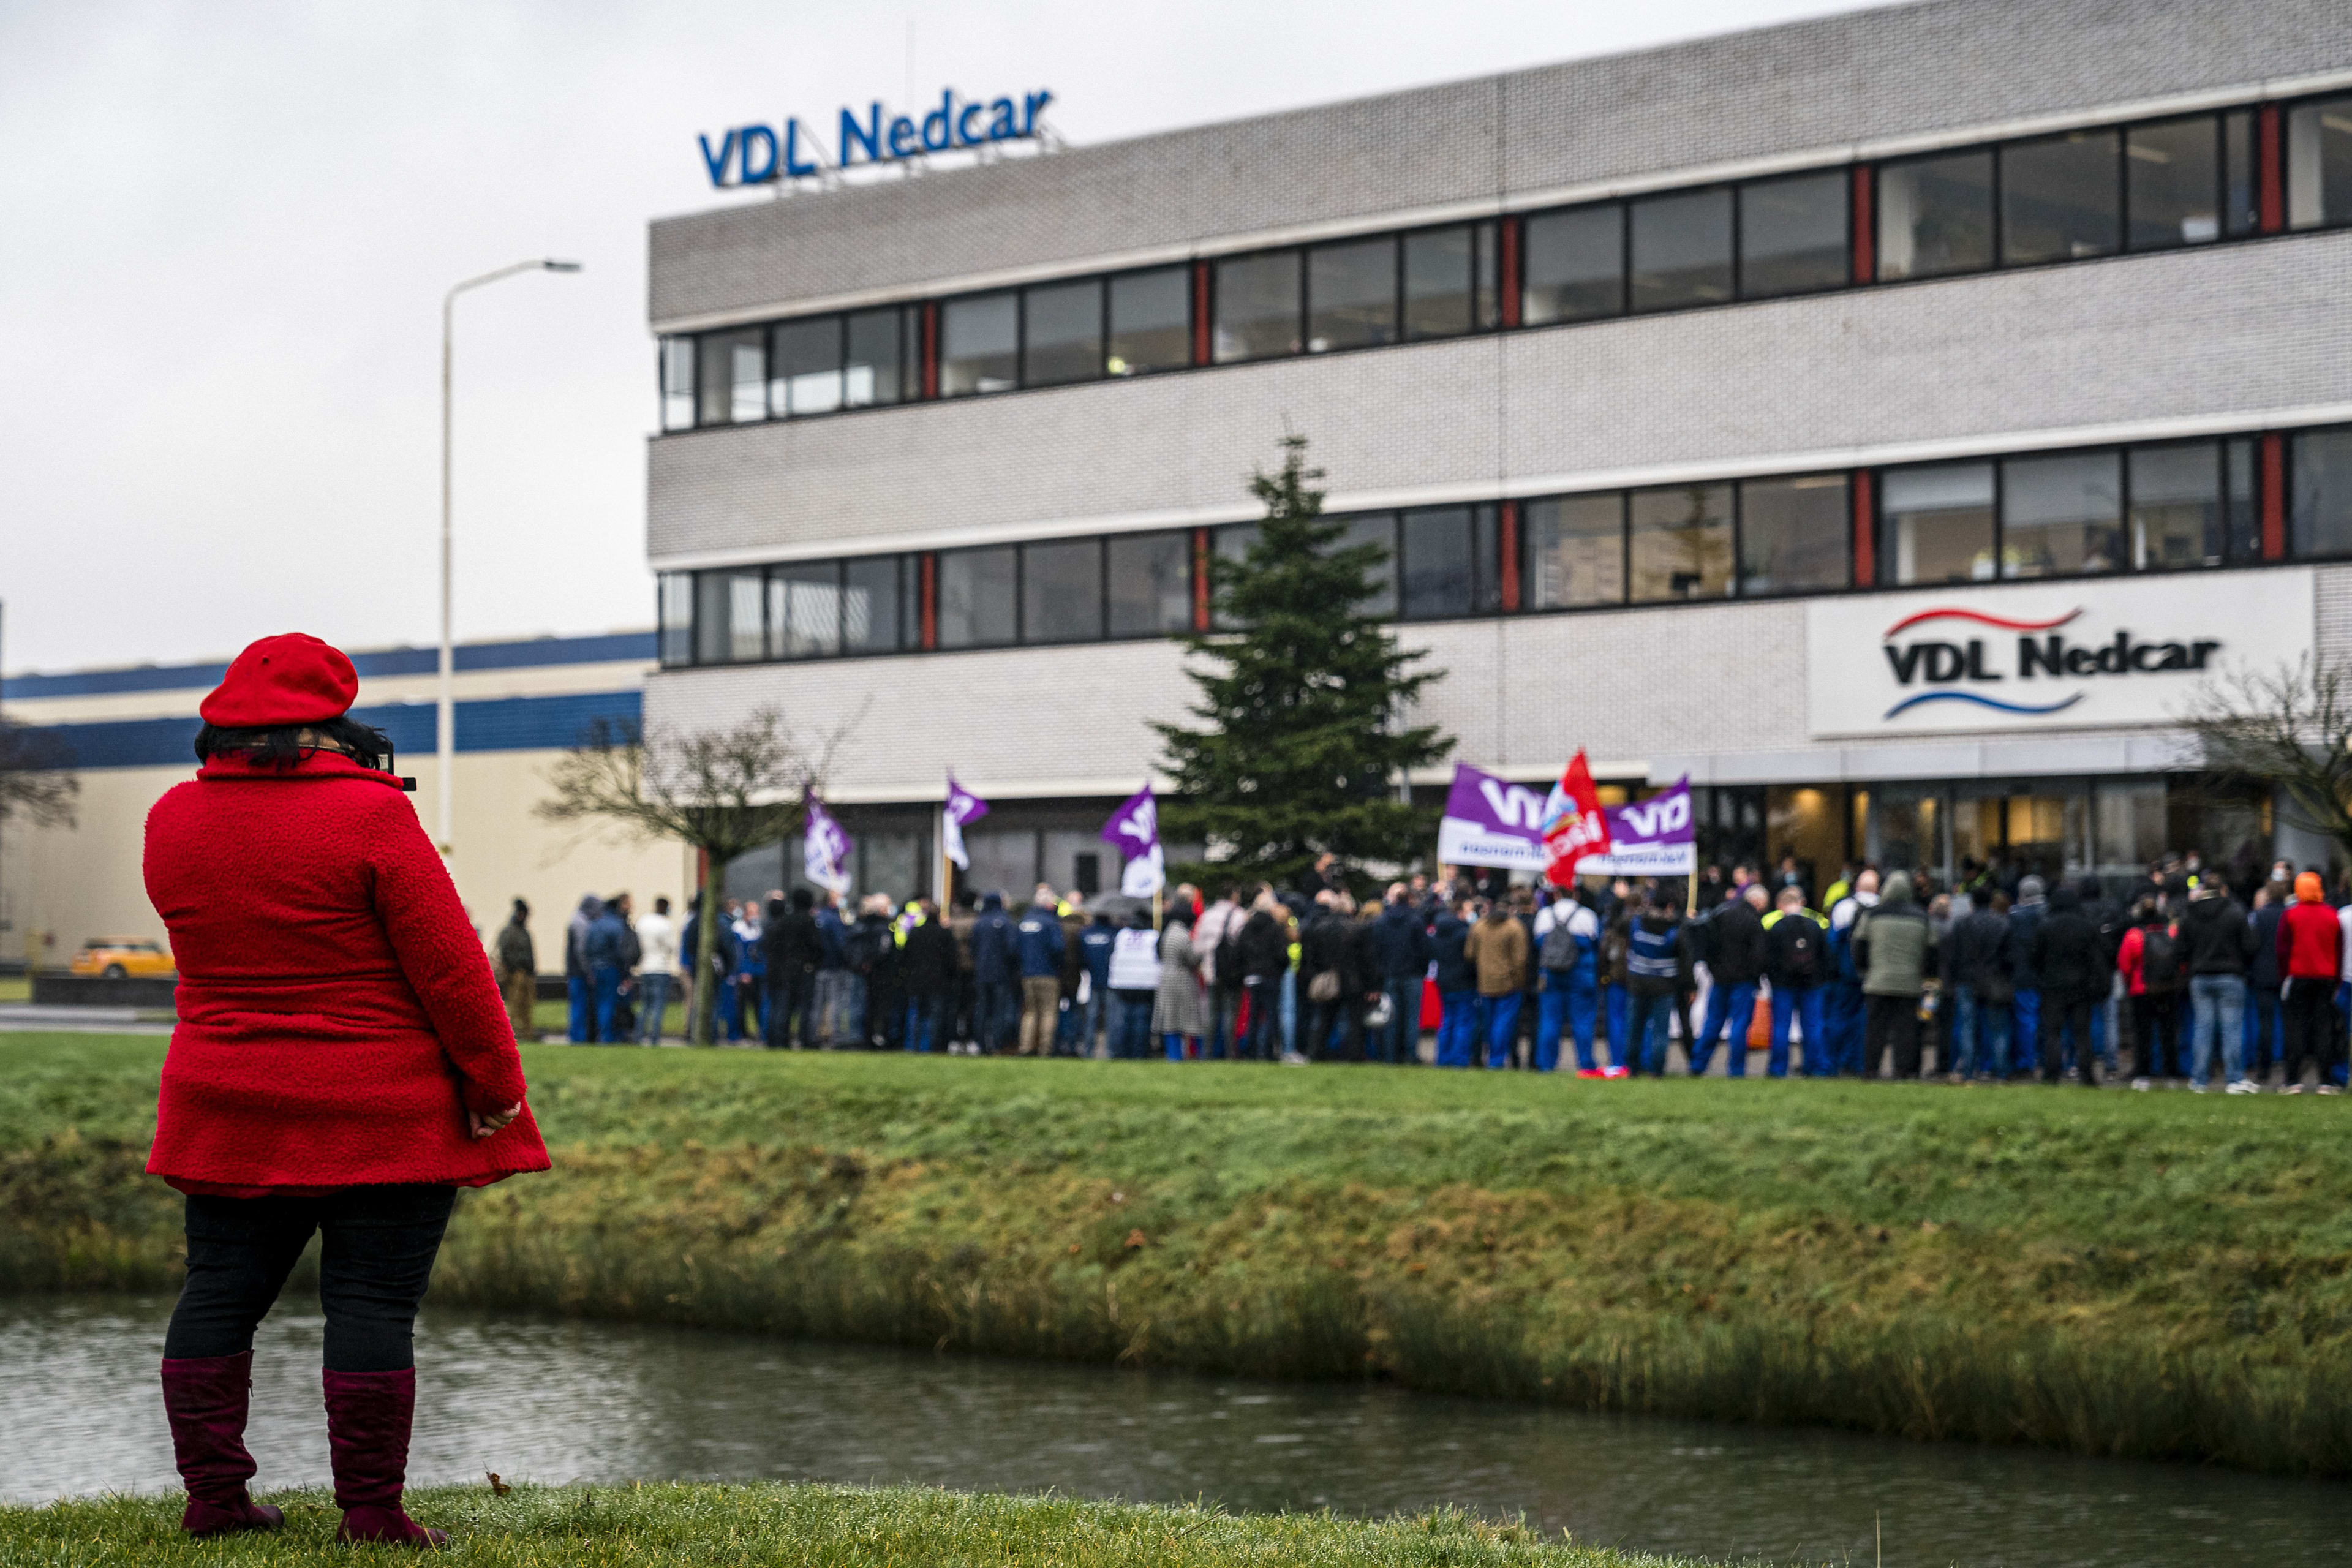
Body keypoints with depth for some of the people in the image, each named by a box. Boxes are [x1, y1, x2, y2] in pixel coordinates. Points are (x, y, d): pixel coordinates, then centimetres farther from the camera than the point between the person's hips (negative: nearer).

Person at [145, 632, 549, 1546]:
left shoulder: (172, 821, 4)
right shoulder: (370, 816, -13)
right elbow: (449, 966, -13)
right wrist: (496, 1084, -5)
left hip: (229, 1110, 5)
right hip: (383, 1116, -5)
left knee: (219, 1294, 11)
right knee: (372, 1305, -2)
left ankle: (211, 1495, 11)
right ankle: (371, 1513, -1)